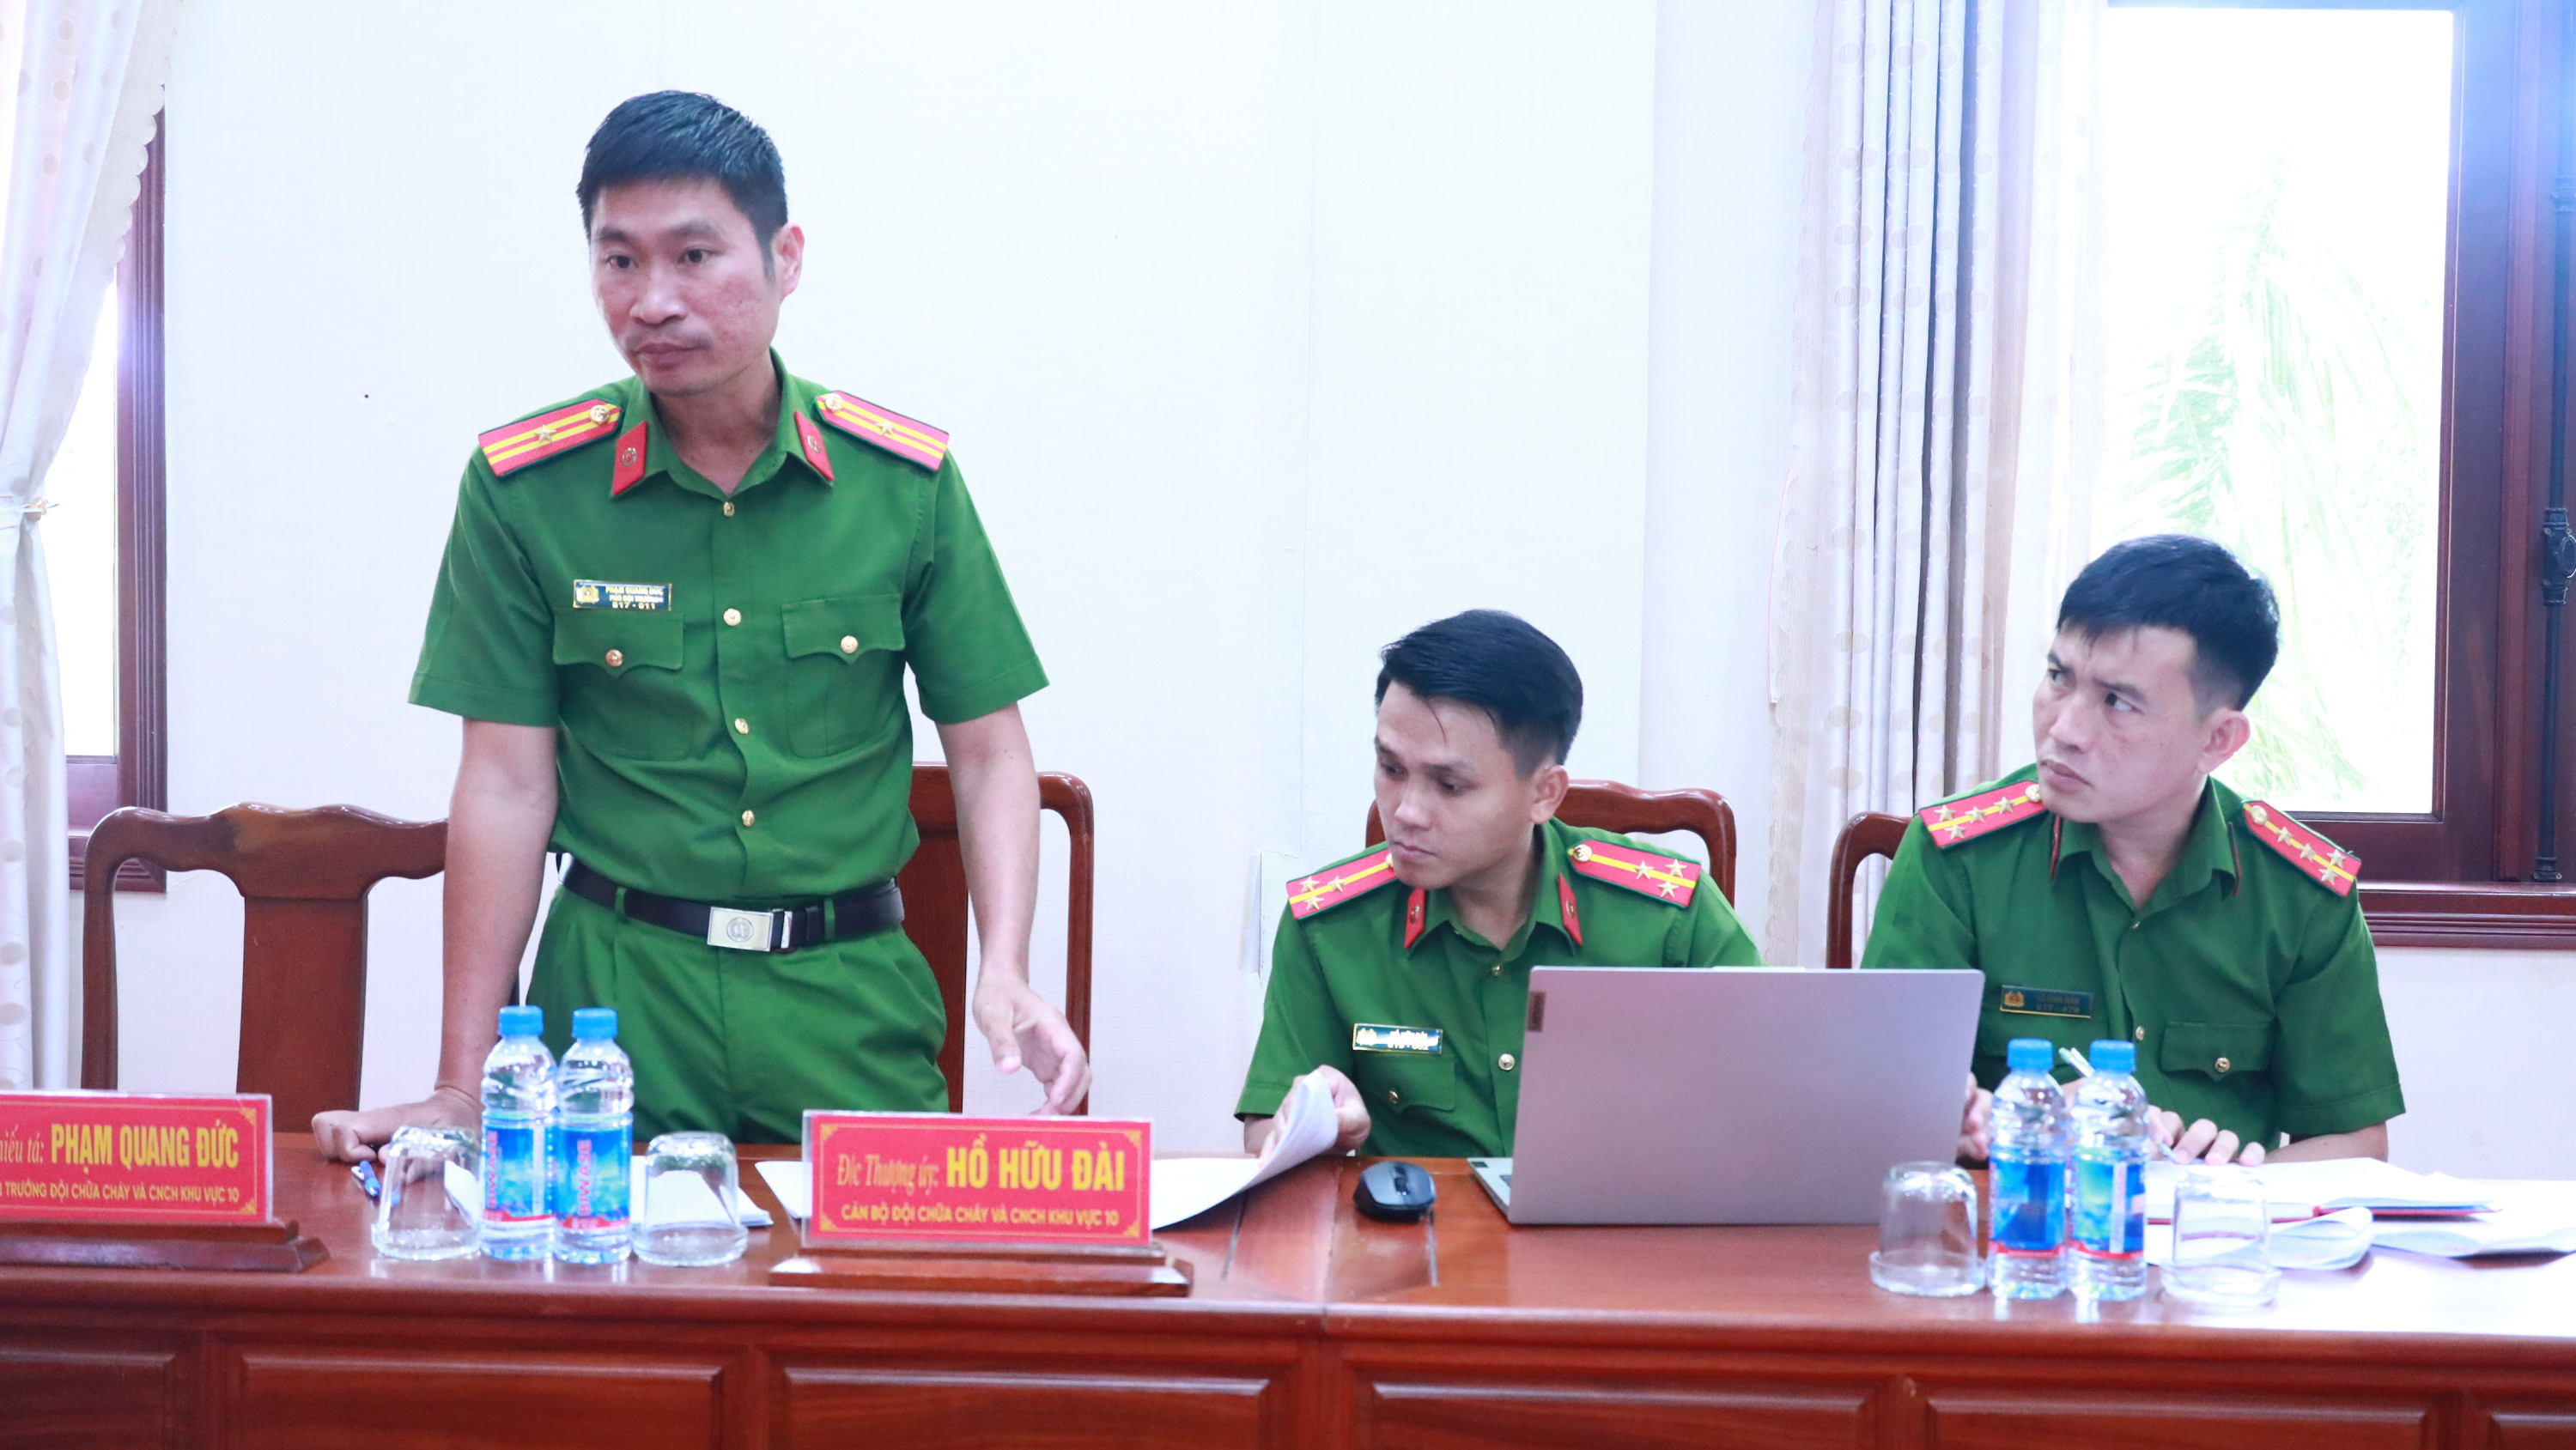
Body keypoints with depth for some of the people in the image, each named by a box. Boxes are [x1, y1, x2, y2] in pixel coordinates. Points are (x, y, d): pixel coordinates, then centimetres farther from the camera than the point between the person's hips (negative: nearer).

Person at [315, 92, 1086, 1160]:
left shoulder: (907, 480, 0)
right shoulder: (523, 487, -3)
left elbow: (988, 753, 4)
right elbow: (509, 784, -2)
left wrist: (1005, 978, -11)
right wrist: (462, 1089, -4)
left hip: (848, 991, 1)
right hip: (619, 988, -1)